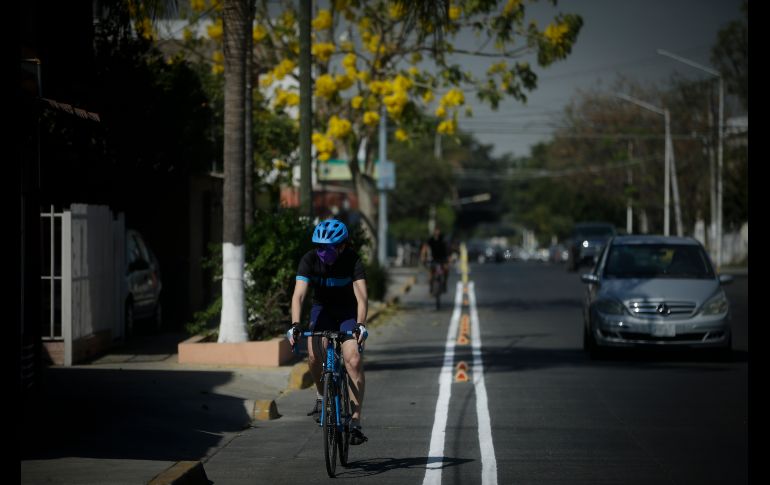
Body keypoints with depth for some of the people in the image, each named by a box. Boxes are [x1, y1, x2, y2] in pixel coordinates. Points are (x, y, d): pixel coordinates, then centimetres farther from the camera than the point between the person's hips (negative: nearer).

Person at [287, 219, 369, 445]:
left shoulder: (352, 260, -25)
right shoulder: (310, 259, -21)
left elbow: (361, 295, -35)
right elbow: (298, 294, -30)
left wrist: (360, 325, -51)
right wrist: (295, 325, -45)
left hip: (348, 312, -1)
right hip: (322, 309, 2)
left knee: (354, 361, -20)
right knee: (314, 354, -25)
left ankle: (355, 422, -16)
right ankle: (321, 396, 4)